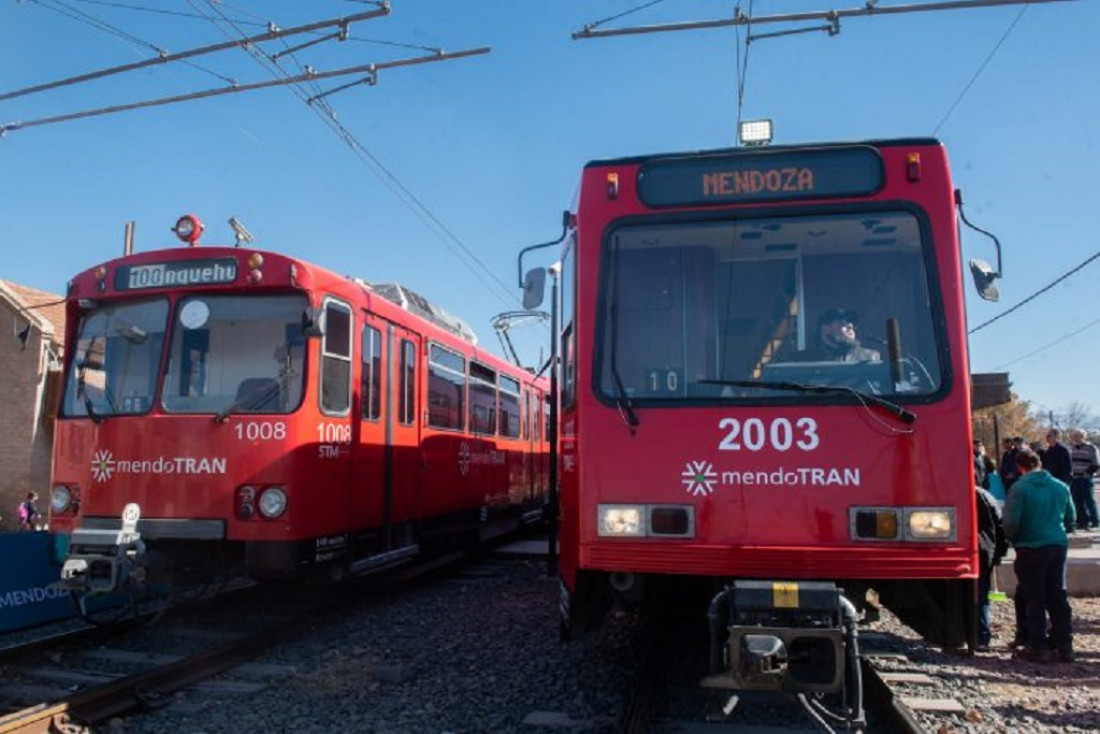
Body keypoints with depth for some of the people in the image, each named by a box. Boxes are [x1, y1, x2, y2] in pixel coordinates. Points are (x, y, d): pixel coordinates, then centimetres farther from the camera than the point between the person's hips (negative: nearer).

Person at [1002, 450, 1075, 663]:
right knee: (1058, 596, 13)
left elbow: (1011, 522, -16)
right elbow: (1071, 518, 13)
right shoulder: (1061, 487, 5)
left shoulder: (1019, 488, -13)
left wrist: (1013, 539, 3)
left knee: (1034, 599, 3)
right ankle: (1065, 646, 19)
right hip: (1058, 545, 5)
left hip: (1031, 549, -5)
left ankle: (1037, 648, 7)